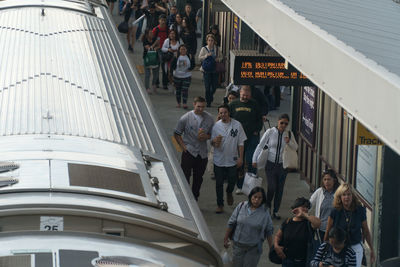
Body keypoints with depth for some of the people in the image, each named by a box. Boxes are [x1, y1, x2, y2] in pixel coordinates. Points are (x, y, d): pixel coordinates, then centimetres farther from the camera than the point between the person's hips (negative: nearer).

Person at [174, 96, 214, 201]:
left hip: (202, 153, 3)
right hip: (189, 152, -3)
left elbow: (212, 134, 13)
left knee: (198, 178, 11)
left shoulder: (209, 118, 1)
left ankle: (194, 200, 23)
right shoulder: (185, 118, -6)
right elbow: (177, 134, 3)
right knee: (185, 176, -6)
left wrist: (206, 136, -10)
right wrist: (183, 146, -7)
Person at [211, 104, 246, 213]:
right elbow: (212, 143, 3)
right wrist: (215, 142, -21)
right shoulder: (216, 126, -3)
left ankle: (229, 193, 42)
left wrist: (240, 158, -3)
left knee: (232, 181, 8)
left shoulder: (237, 125, -6)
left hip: (232, 160, 0)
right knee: (219, 183, 6)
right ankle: (220, 205, 20)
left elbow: (241, 143, 0)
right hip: (219, 160, 1)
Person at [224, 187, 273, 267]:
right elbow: (231, 223, 3)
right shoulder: (241, 207, -5)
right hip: (238, 245, 2)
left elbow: (269, 232, -1)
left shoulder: (264, 213, -9)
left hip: (254, 248, -2)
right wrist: (226, 238, 6)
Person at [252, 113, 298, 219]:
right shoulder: (270, 132, -8)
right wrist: (255, 160, -1)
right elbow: (260, 146, -1)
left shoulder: (289, 134, 0)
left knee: (280, 189, 6)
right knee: (272, 187, -9)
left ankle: (275, 211, 19)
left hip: (282, 165, 3)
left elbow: (295, 147, 11)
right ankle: (267, 208, 15)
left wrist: (289, 142, -11)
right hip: (271, 164, -3)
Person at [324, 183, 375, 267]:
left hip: (355, 248, 0)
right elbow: (328, 232, 3)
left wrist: (371, 250, 13)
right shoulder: (335, 212, -6)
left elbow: (366, 231, 8)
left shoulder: (360, 210, -3)